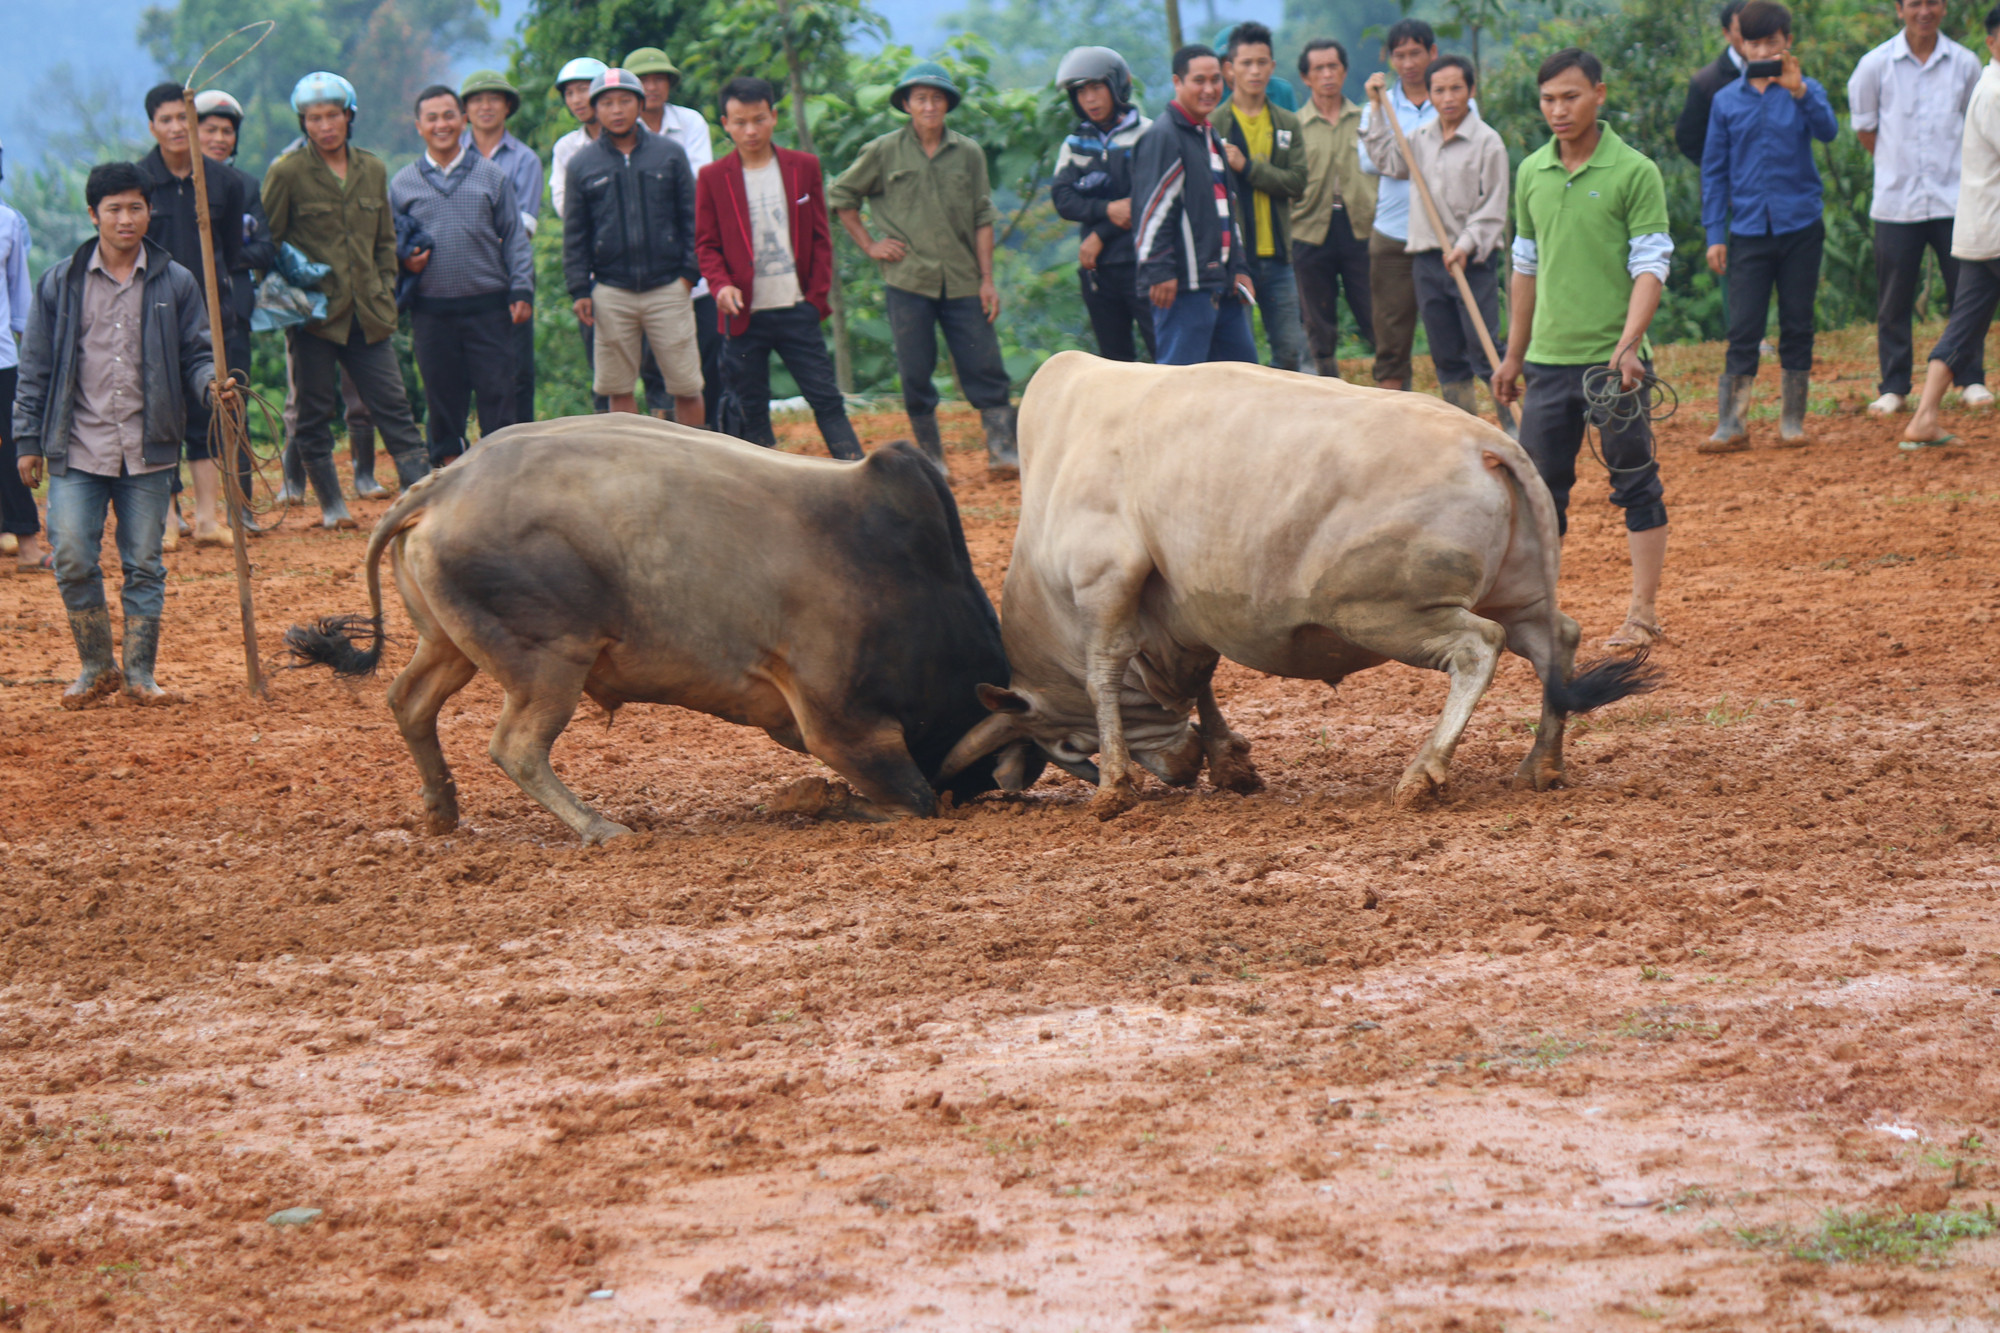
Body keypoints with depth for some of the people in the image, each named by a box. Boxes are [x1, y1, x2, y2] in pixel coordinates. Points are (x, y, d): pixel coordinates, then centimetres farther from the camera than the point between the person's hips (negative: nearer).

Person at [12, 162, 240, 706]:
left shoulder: (175, 284, 4)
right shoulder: (61, 283, 4)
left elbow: (195, 354, 9)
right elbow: (37, 368, 8)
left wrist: (211, 384, -14)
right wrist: (28, 440, 5)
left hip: (148, 453, 0)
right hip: (77, 451, 0)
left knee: (144, 564, 5)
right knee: (73, 560, -4)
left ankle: (140, 674, 15)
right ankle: (97, 667, 12)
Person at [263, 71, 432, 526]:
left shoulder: (372, 170, 10)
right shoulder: (286, 173, -3)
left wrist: (385, 293, 11)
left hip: (367, 314, 3)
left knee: (392, 405, 0)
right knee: (314, 413, 3)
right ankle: (331, 504, 12)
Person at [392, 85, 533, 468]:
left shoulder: (490, 174, 7)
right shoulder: (403, 184, 9)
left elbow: (515, 237, 7)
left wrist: (522, 292, -2)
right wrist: (405, 262, -6)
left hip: (488, 306, -1)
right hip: (432, 313, 1)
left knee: (498, 392, -3)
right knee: (442, 398, 6)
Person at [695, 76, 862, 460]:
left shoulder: (804, 167, 6)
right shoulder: (712, 178, 3)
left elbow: (821, 237, 9)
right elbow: (706, 244, 3)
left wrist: (817, 296, 1)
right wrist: (721, 285, -16)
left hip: (796, 310, 0)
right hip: (745, 314, 0)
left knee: (827, 399, -1)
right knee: (751, 410, 2)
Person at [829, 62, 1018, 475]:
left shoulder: (969, 154, 8)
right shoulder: (884, 153, 3)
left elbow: (982, 219, 9)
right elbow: (840, 196, 13)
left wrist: (987, 278, 3)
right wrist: (869, 245, 5)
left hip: (962, 282, 1)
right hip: (909, 281, -1)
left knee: (985, 369, -5)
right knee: (915, 376, 1)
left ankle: (1002, 450, -2)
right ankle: (931, 459, 10)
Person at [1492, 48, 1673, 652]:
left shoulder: (1635, 172, -6)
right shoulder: (1531, 173, 10)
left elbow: (1651, 266, -9)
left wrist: (1629, 343, -22)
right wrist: (1514, 355, 20)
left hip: (1612, 358, -5)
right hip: (1548, 359, 5)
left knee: (1636, 482, 1)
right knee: (1539, 485, 8)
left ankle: (1643, 612, 7)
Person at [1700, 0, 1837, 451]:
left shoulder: (1804, 90, 3)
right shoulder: (1726, 101, 7)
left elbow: (1827, 131, -17)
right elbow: (1714, 171, 10)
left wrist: (1798, 90, -33)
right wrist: (1715, 235, 4)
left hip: (1800, 227, 0)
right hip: (1749, 231, 0)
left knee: (1797, 327, 4)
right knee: (1743, 331, -3)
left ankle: (1792, 421, 12)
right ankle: (1730, 425, -2)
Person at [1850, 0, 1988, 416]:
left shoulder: (1965, 63, 2)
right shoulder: (1875, 65, -2)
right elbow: (1864, 126, 10)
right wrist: (1897, 164, 9)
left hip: (1953, 198, 1)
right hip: (1896, 201, -1)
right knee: (1894, 301, 2)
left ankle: (1972, 381, 12)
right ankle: (1893, 388, 11)